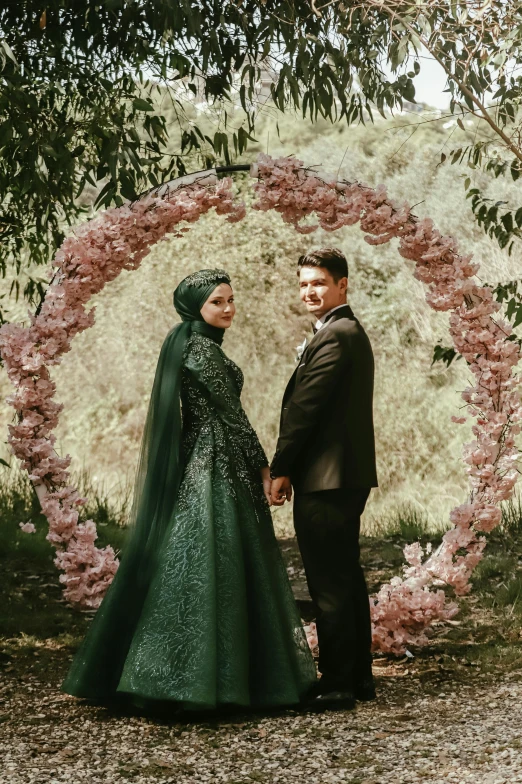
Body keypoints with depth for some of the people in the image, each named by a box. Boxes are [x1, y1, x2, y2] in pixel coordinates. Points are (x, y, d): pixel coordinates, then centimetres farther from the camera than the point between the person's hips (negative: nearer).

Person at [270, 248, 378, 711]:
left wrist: (280, 469, -9)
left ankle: (336, 686, -1)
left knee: (329, 585, -6)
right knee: (347, 577, 15)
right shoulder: (352, 331, 18)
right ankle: (358, 678, 22)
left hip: (326, 479, -11)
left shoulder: (333, 336, -15)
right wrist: (292, 467, 17)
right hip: (350, 473, 11)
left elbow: (304, 407, -17)